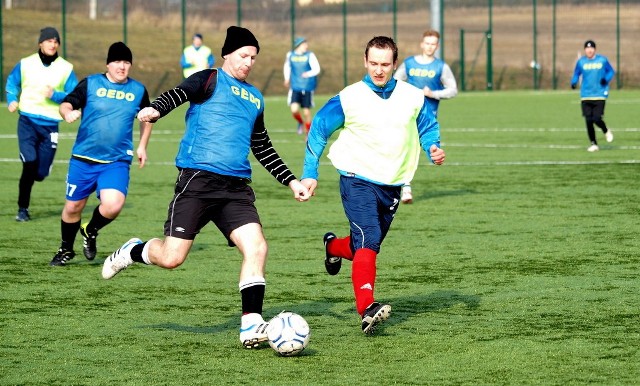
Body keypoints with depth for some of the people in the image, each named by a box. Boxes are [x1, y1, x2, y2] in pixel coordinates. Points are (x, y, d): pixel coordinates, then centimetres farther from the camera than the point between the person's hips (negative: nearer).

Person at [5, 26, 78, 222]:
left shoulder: (66, 68, 1)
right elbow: (11, 83, 20)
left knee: (41, 172, 1)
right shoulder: (25, 64, 4)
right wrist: (12, 100, 3)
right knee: (30, 163, -17)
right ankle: (23, 208, -4)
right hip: (27, 120, -1)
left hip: (50, 125, 1)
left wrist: (55, 95, -17)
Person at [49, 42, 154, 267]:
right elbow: (66, 105, -8)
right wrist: (67, 112, -31)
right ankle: (66, 250, 33)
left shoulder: (138, 90, 6)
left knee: (113, 205, -21)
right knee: (73, 207, 7)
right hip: (83, 159, 0)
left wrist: (142, 146, 17)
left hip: (117, 162, 0)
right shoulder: (90, 84, -1)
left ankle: (90, 232, 12)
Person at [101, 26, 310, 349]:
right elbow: (180, 93, -17)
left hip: (236, 187, 6)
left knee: (256, 247, -14)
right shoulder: (210, 80, 3)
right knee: (171, 258, -8)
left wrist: (291, 181, 30)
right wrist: (155, 110, -38)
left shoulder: (255, 98, 23)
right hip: (197, 179, -6)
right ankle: (133, 252, 25)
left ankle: (251, 325, -10)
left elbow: (263, 149, 34)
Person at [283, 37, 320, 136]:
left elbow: (317, 69, -15)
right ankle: (301, 123, 19)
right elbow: (287, 66, 22)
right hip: (295, 87, 1)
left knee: (306, 112, 2)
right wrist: (287, 78, 16)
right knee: (294, 110, -13)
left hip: (307, 87, -1)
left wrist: (308, 74, -33)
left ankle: (308, 133, 20)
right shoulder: (290, 55, 2)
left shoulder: (310, 56, -7)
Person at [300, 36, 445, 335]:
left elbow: (428, 128, 14)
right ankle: (367, 310, -32)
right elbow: (318, 130, 1)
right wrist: (310, 173, -4)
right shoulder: (349, 98, -7)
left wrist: (434, 148, -9)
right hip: (357, 180, -4)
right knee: (368, 241, -23)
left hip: (392, 185, 5)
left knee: (368, 245, 16)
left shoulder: (413, 97, 1)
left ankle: (334, 247, 50)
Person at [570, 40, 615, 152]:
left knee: (596, 119, -12)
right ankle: (593, 144, 14)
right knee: (588, 121, -2)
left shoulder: (602, 60, 0)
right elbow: (576, 74, 14)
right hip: (586, 96, 2)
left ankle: (606, 131, 22)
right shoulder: (581, 62, 3)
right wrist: (574, 82, -7)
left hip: (600, 95, -2)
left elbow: (611, 71, 10)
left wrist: (606, 79, -10)